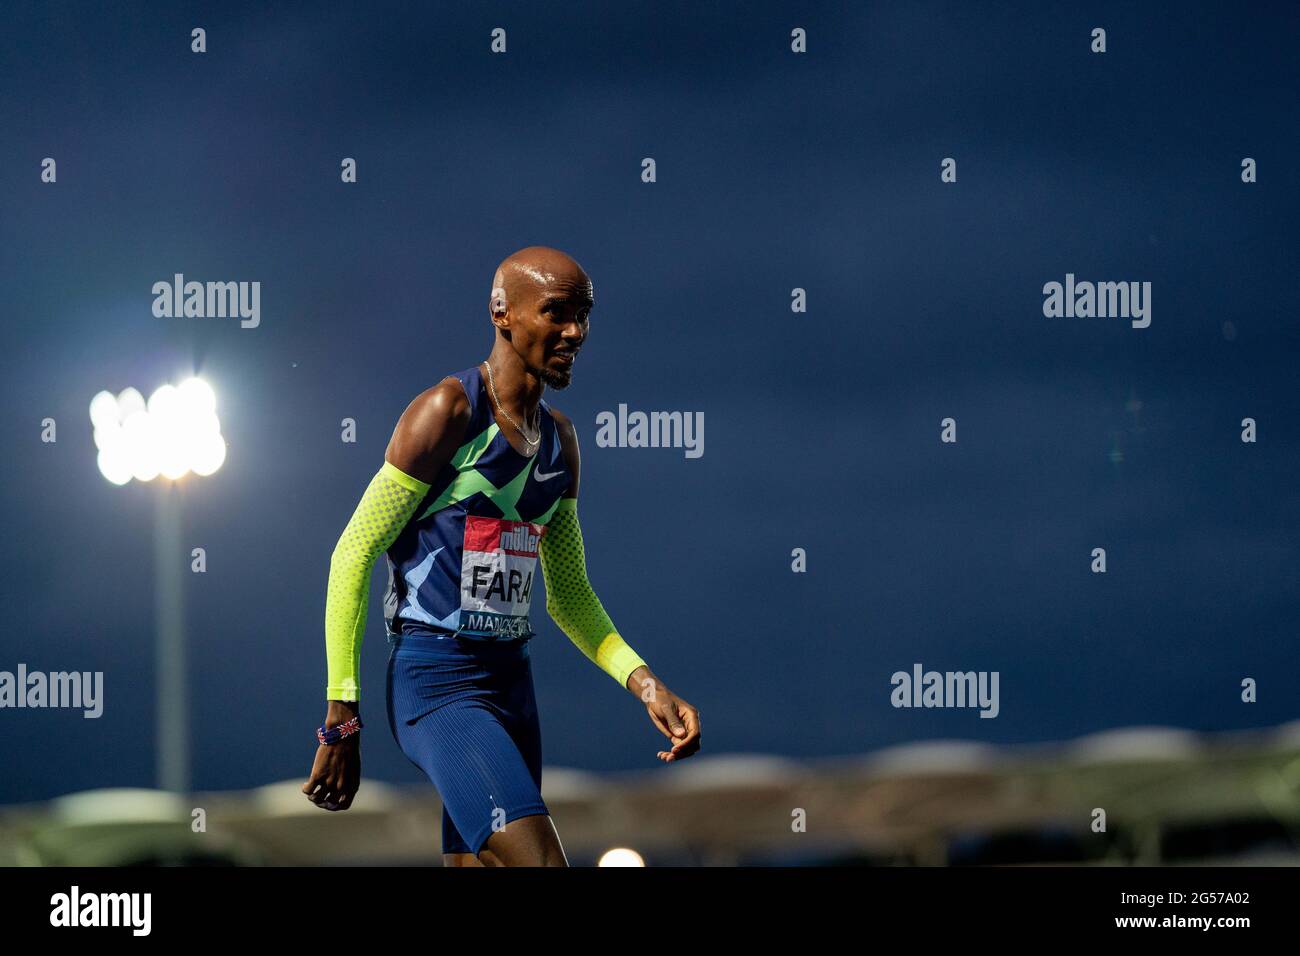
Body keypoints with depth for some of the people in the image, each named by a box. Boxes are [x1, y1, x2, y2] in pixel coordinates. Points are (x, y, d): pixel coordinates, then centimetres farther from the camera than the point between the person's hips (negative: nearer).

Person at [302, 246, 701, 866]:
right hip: (435, 680, -8)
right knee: (539, 862, -24)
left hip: (510, 677, 8)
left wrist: (645, 685, 7)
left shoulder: (558, 437, 15)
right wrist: (341, 719, -13)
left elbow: (569, 593, 23)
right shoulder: (448, 413, -9)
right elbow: (354, 555, -10)